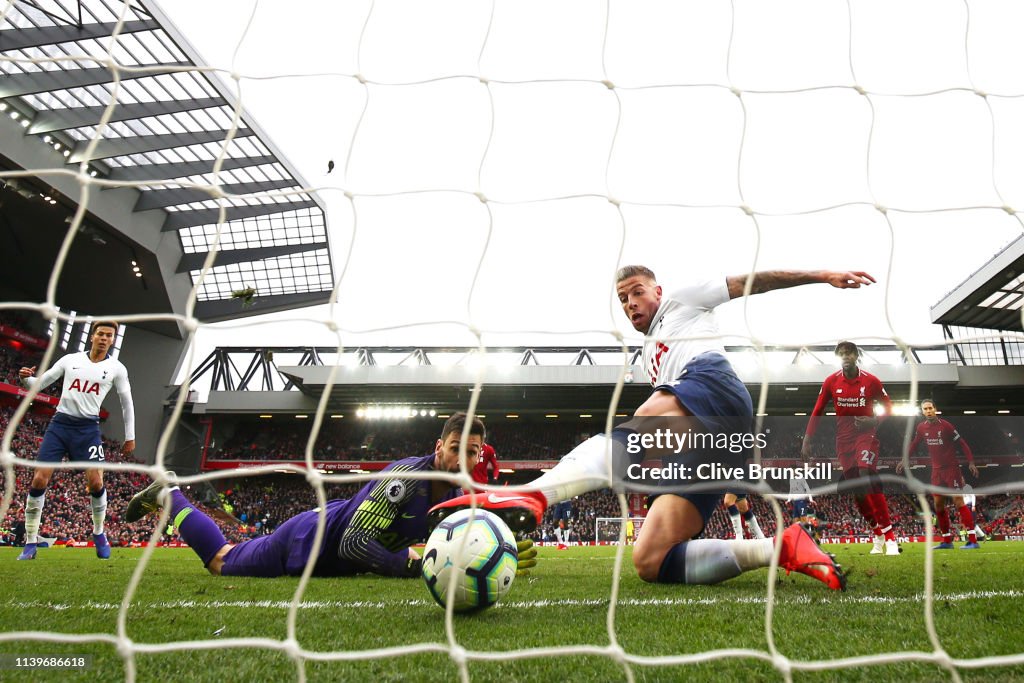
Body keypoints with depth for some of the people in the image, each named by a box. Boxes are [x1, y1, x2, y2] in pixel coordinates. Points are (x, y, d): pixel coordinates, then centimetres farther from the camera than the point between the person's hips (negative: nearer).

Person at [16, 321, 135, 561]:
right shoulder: (70, 360, 7)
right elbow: (40, 384, 9)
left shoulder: (116, 368, 4)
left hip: (88, 428, -1)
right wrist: (26, 378, -14)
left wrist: (130, 437, 10)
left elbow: (127, 403, 11)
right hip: (60, 424, 1)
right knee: (39, 479, -7)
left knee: (96, 482, -11)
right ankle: (30, 544, 5)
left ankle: (99, 535, 13)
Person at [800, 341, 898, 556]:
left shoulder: (871, 381, -7)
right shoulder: (831, 382, -2)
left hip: (866, 436, -3)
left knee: (867, 478, -24)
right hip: (843, 440, 3)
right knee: (856, 489, 3)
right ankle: (879, 535, 20)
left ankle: (890, 537, -20)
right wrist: (807, 440, 0)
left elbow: (888, 408, 5)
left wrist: (874, 421, -15)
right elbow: (817, 412, 4)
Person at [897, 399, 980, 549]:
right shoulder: (921, 428, 3)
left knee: (958, 501, -12)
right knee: (938, 504, 6)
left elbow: (962, 443, -9)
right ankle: (947, 541, 16)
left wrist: (971, 462, -14)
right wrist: (904, 460, 16)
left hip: (951, 468, -5)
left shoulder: (945, 425, -12)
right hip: (936, 470, 5)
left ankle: (973, 541, -10)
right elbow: (914, 445, 18)